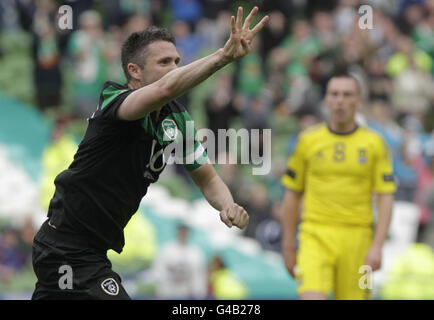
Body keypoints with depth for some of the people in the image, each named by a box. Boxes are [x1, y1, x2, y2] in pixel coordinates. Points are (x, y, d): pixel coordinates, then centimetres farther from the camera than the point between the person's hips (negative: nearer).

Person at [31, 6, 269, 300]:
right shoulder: (114, 101, -19)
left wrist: (227, 205, -10)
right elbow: (164, 89, -41)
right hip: (68, 251, -9)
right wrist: (224, 55, -50)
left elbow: (206, 177, 12)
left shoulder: (176, 117, 6)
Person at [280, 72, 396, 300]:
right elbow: (292, 194, 12)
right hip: (316, 237, 0)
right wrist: (288, 247, 11)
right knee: (311, 300, -19)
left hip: (356, 238, 1)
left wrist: (377, 246, -9)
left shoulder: (374, 144, 4)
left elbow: (386, 198, 2)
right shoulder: (308, 140, 6)